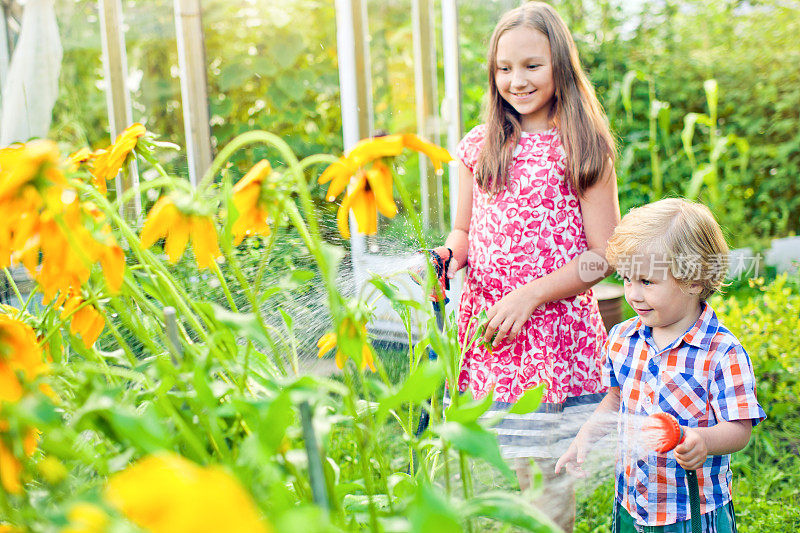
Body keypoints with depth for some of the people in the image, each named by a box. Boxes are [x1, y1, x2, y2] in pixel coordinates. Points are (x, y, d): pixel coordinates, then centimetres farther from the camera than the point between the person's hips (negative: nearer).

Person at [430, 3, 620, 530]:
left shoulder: (584, 149, -2)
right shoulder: (478, 146, 10)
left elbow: (604, 255, -4)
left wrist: (528, 295, -13)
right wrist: (444, 257, -3)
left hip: (555, 343, -3)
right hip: (484, 340, 3)